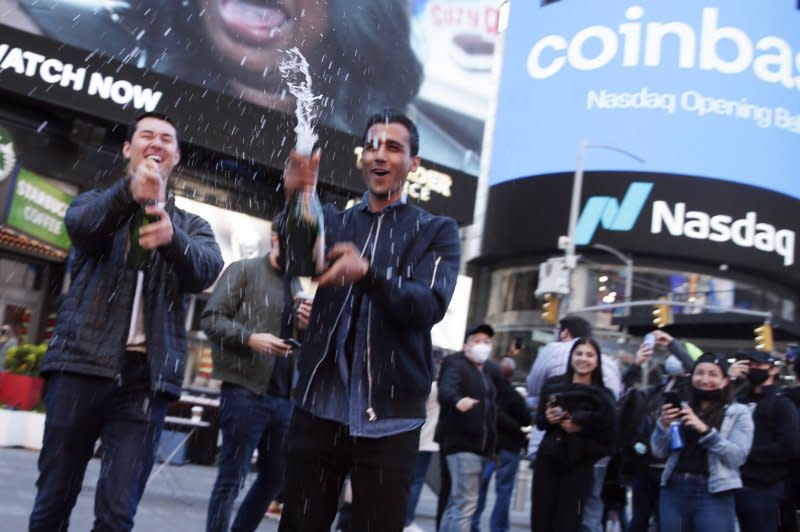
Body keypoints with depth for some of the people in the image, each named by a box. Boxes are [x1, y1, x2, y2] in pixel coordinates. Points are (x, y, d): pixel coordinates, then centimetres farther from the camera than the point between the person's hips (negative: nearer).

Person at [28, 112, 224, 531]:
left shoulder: (191, 225, 16)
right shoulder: (100, 203, 13)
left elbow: (207, 270, -7)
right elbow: (80, 225, -12)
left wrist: (172, 238, -29)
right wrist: (130, 191, -33)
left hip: (147, 375, 1)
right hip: (83, 364, 0)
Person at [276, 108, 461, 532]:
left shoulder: (436, 231, 4)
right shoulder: (334, 221, 12)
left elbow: (430, 306, -13)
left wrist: (367, 274, -32)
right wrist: (295, 201, -29)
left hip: (389, 416, -2)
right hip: (319, 406, 2)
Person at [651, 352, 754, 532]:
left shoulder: (738, 413, 3)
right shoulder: (682, 409, 12)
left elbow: (738, 457, -9)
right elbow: (659, 452, 9)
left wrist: (705, 430, -19)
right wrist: (664, 424, -9)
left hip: (713, 494, -3)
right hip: (673, 490, 3)